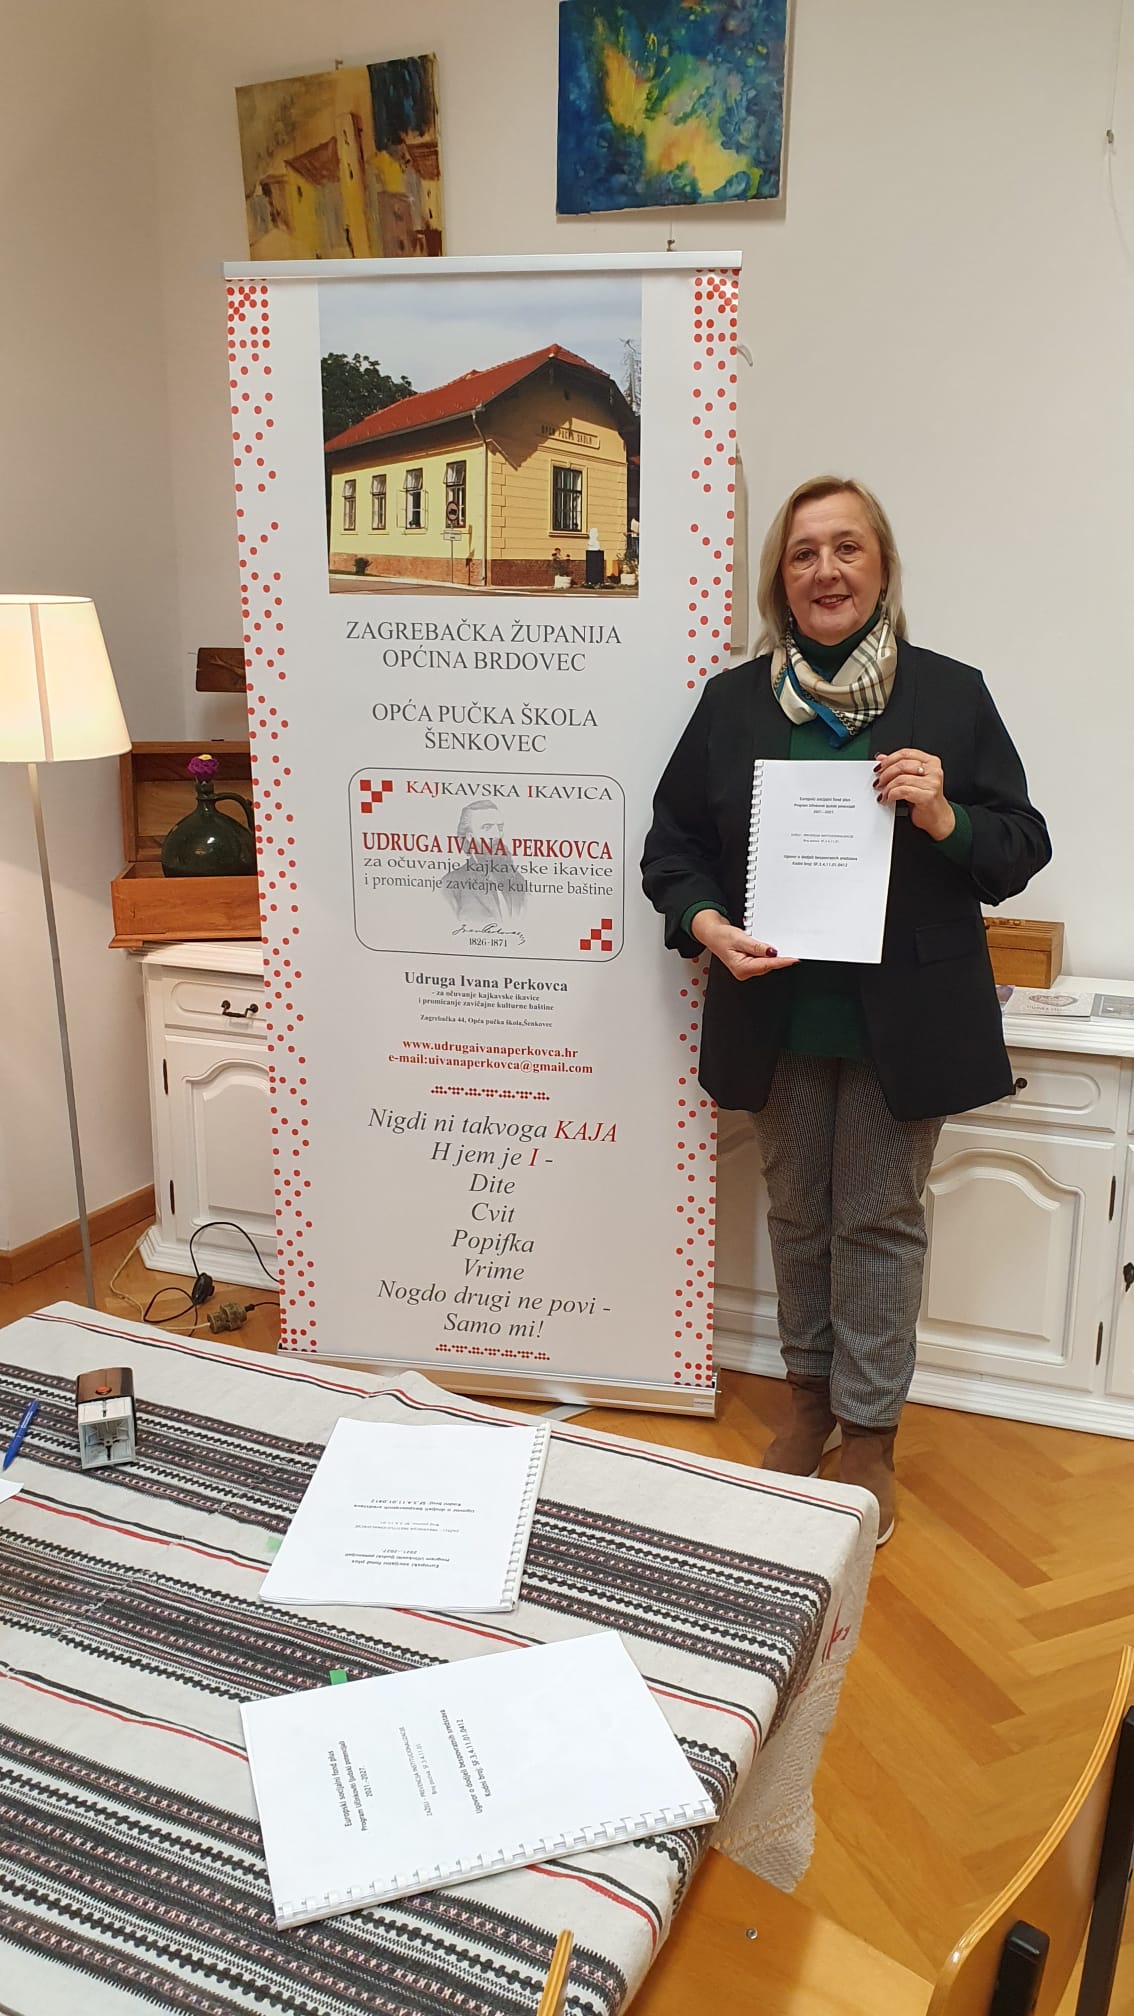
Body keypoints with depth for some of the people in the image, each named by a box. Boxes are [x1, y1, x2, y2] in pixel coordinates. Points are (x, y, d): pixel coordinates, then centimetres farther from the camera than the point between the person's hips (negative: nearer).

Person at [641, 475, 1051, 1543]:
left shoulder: (951, 694, -1)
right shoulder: (732, 701, 4)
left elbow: (1023, 850, 0)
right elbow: (673, 842, 6)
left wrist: (945, 820, -20)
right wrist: (707, 924, -13)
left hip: (902, 1017, -2)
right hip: (779, 1010, 2)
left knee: (880, 1219, 8)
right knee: (797, 1212, 16)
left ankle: (869, 1433, 25)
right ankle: (810, 1396, 36)